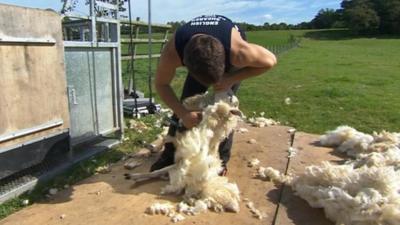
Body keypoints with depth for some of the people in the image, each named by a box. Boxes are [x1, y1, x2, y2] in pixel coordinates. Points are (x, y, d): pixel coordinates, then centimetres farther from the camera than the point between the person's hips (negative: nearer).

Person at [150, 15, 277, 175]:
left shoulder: (238, 51, -46)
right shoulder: (172, 52, -40)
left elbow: (270, 61, -26)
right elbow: (161, 84, -22)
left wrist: (231, 79, -31)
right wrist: (182, 113, -34)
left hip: (231, 58, -1)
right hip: (197, 61, 2)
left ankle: (221, 158, 6)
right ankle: (170, 155, 10)